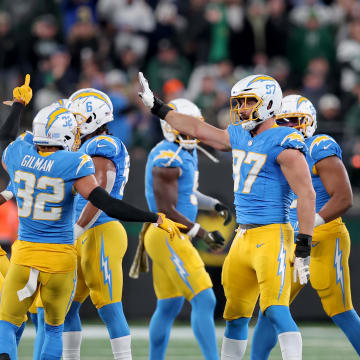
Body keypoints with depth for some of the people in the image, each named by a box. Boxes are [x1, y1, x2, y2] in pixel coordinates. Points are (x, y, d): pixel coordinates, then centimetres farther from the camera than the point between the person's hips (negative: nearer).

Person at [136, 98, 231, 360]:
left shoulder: (187, 152, 13)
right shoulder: (168, 159, -18)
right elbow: (167, 211, -20)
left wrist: (214, 205, 12)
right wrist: (203, 234, -16)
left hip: (172, 238, 10)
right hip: (169, 237, -10)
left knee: (169, 307, 16)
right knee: (204, 301, -13)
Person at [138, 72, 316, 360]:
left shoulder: (284, 144, -12)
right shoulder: (239, 137, 13)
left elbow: (306, 195, -16)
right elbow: (197, 129, 25)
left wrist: (303, 248, -19)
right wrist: (156, 106, 29)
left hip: (272, 236, -9)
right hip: (243, 237, 9)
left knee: (276, 311, -19)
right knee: (236, 314, 13)